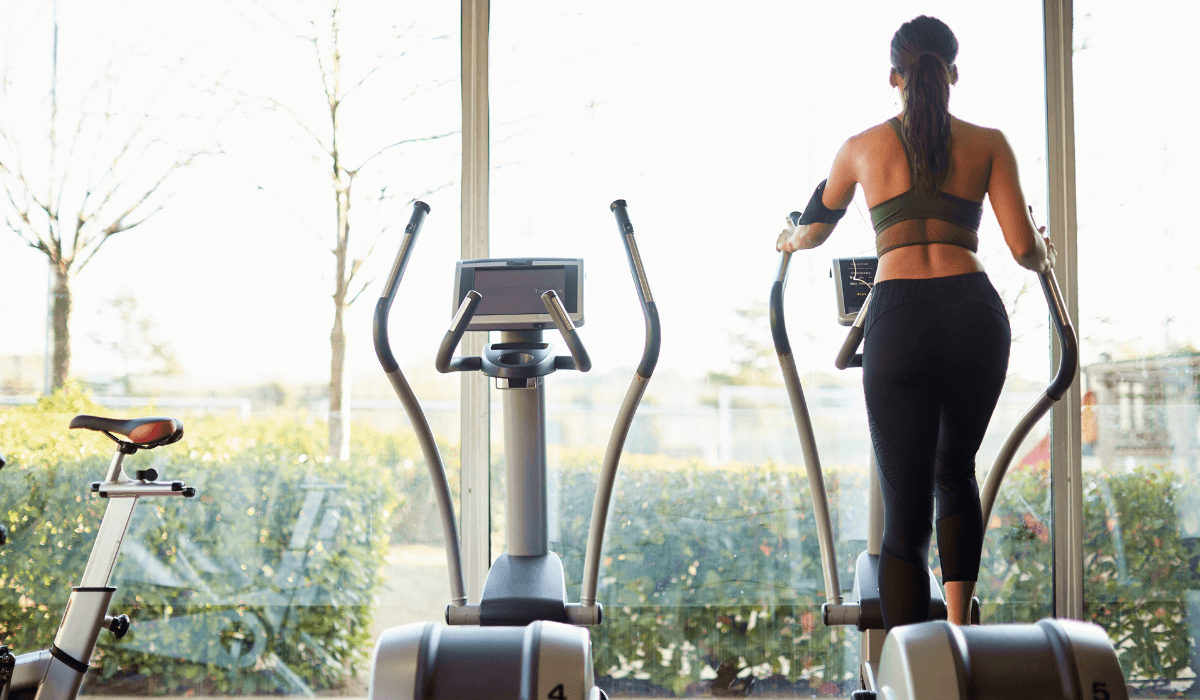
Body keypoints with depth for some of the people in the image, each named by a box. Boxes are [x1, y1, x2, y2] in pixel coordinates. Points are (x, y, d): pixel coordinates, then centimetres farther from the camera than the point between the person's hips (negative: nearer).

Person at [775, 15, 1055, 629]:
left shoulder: (863, 147, 14)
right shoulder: (987, 145, 11)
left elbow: (813, 229, 31)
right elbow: (1025, 249, 6)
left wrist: (790, 241, 55)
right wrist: (1045, 256, 30)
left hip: (898, 320, -1)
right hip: (974, 315, 1)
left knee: (904, 507, 2)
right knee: (955, 471, 25)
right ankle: (958, 628, 15)